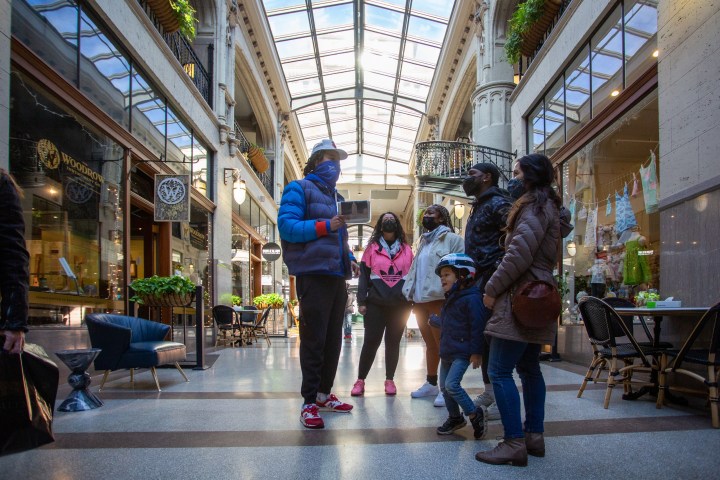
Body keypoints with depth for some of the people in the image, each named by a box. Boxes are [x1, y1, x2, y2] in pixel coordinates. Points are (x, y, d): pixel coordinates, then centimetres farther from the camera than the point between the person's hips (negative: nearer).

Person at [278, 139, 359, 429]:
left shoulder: (334, 195, 23)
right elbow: (286, 226, -14)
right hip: (313, 275, -8)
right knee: (314, 341, -5)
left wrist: (349, 258, 12)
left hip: (336, 277, 8)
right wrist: (324, 226, -21)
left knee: (333, 339, 12)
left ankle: (324, 394, 24)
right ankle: (309, 403, 4)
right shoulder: (299, 189, 0)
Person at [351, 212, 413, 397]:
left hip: (400, 305, 2)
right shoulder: (372, 248, 6)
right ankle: (360, 380, 7)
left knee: (393, 342, 8)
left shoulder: (406, 249, 10)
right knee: (371, 341, -2)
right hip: (376, 304, -1)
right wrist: (361, 301, -4)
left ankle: (390, 380, 19)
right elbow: (364, 275, 3)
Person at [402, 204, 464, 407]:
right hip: (420, 300, 8)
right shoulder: (424, 241, 23)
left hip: (439, 299, -8)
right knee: (430, 344, 15)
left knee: (443, 344, -6)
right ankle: (431, 383, 24)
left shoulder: (452, 239, -2)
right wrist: (409, 292, 12)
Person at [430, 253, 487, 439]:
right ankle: (455, 417, 29)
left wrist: (476, 352, -21)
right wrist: (434, 320, 35)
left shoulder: (471, 298, -17)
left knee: (451, 384, -17)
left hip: (462, 352, -9)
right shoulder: (451, 298, 12)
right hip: (447, 351, 9)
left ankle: (475, 414, 0)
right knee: (444, 386, 12)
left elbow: (477, 326, -20)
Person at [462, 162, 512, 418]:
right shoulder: (478, 206, 22)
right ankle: (489, 391, 23)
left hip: (492, 278, -10)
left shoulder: (498, 203, -8)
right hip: (478, 279, 10)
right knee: (482, 336, 12)